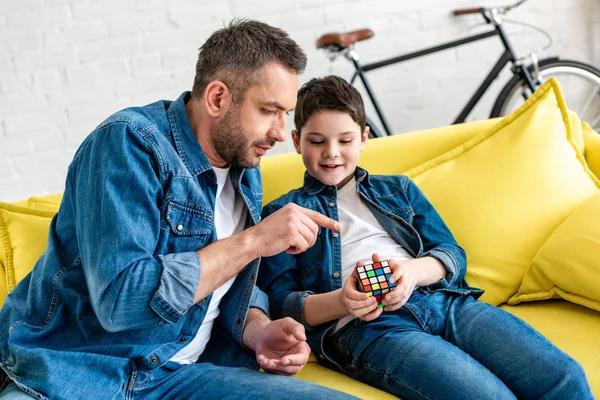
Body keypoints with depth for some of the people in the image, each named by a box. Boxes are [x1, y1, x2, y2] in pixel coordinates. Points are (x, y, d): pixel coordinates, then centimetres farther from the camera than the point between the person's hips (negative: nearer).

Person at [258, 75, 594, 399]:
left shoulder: (398, 189, 27)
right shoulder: (282, 214, 16)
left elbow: (453, 254, 17)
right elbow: (280, 302, 5)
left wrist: (413, 271, -7)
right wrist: (340, 302, -16)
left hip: (446, 301, 5)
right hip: (365, 326, -4)